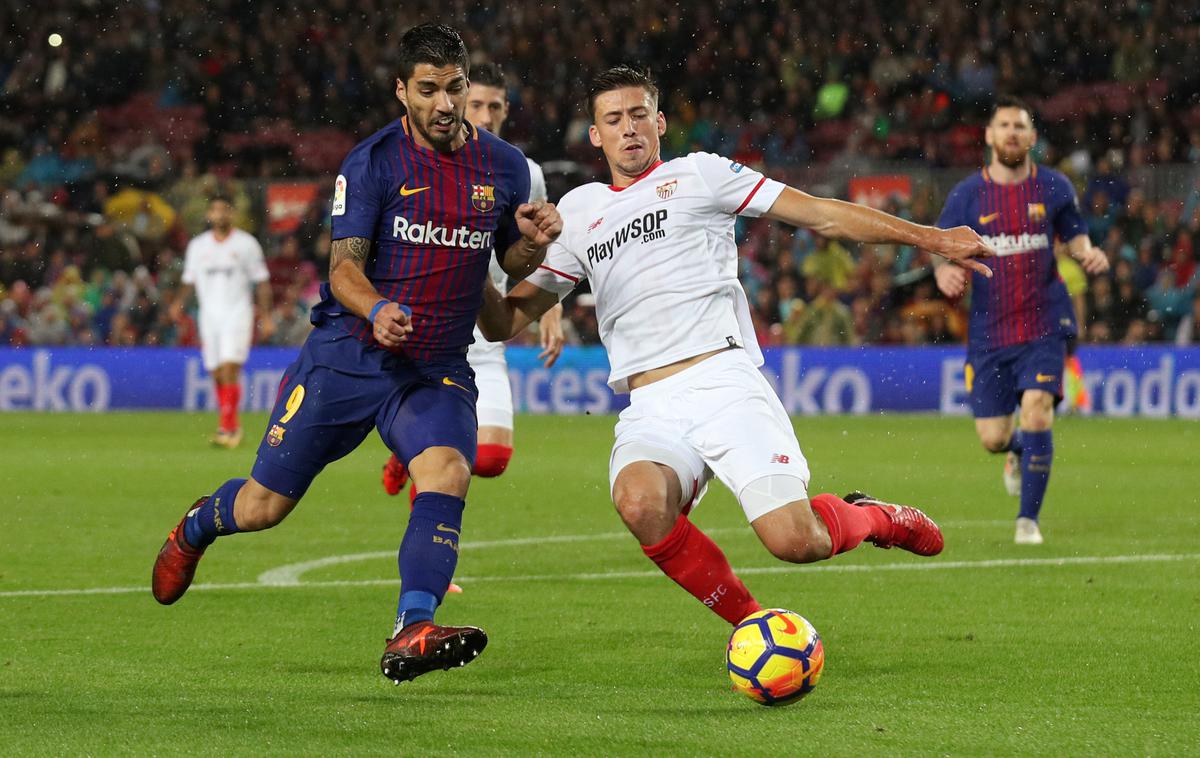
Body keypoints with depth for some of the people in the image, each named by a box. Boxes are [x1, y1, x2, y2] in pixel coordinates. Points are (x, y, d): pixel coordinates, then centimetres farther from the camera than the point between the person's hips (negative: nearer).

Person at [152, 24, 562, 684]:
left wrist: (535, 243, -10)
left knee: (447, 470, -29)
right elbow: (344, 266, -11)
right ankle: (197, 527, 41)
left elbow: (513, 267, 14)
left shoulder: (504, 166, 3)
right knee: (264, 506, 5)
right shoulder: (373, 162, -7)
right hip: (347, 356, -2)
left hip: (437, 369, 2)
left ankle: (411, 635, -36)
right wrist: (377, 309, -33)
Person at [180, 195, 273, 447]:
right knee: (218, 376, 4)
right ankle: (234, 427, 17)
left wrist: (266, 317, -1)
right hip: (209, 315, 4)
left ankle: (226, 427, -19)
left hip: (237, 313, -4)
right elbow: (189, 282, 13)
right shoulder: (197, 246, 10)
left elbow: (262, 282, 4)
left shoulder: (246, 243, 1)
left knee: (229, 370, -18)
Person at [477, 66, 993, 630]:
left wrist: (933, 239, 1)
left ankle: (878, 519, 18)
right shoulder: (577, 214, 20)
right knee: (639, 504, -33)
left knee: (795, 541, -20)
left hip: (724, 383, -2)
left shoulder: (698, 175, 11)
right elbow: (507, 321, 20)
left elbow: (821, 214, 8)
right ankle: (749, 621, -11)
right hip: (650, 409, 2)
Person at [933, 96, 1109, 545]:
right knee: (992, 438, 1)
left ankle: (1028, 519, -9)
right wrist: (946, 274, -23)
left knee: (1036, 408, -21)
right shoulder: (966, 196, -1)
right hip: (989, 333, 1)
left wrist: (1089, 255, -10)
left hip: (1044, 326, -1)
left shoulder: (1053, 188, 2)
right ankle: (1017, 452, 42)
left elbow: (1074, 237, 13)